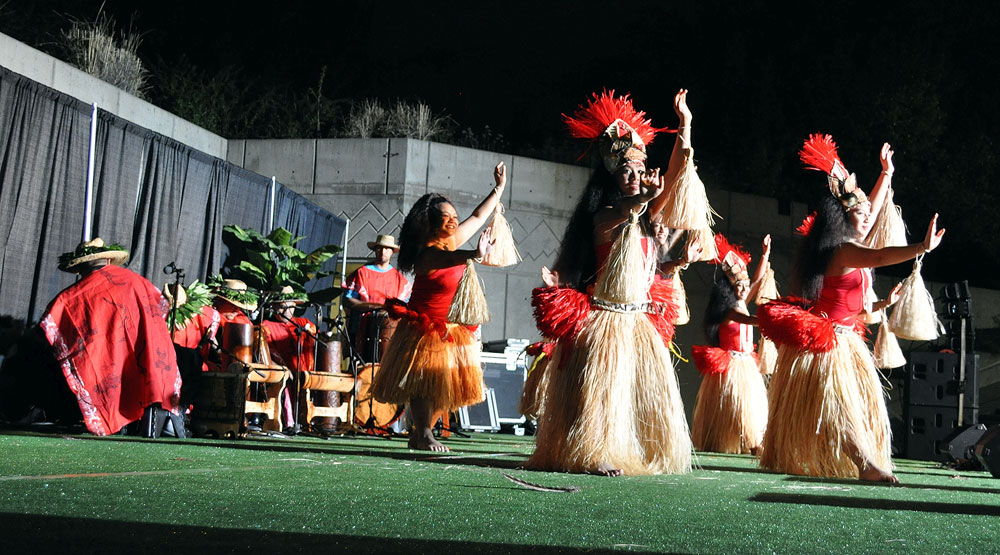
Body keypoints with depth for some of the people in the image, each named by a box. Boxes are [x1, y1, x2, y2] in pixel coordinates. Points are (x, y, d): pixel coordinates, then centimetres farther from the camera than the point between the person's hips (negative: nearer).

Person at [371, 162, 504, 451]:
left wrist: (499, 187, 22)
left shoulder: (453, 240, 5)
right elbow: (449, 258, -41)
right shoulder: (428, 253, -19)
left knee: (442, 383, 8)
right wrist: (475, 255, -62)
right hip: (425, 327, -8)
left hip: (450, 328, 9)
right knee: (423, 380, -5)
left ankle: (419, 433, 15)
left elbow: (478, 217, 18)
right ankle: (424, 435, -2)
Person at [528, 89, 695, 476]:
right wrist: (640, 199, -53)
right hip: (604, 318, -7)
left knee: (649, 387, 5)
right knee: (602, 386, -9)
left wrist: (685, 125, 0)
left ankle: (640, 454, 12)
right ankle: (595, 454, -5)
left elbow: (675, 173, 5)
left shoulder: (646, 217, 11)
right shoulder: (602, 217, -7)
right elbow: (621, 213, -32)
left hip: (640, 321, 7)